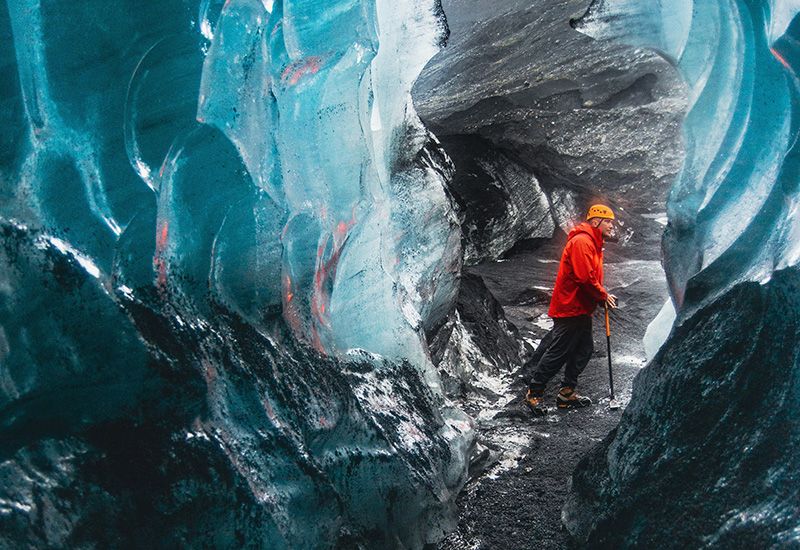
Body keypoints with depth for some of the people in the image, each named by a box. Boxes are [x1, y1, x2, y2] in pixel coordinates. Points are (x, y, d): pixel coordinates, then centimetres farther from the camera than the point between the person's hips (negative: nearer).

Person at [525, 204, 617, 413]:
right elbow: (584, 277, -23)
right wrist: (603, 296, -11)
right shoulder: (581, 241, -15)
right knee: (558, 352, -7)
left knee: (584, 349, 11)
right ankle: (534, 392, 3)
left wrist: (603, 296, 4)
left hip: (581, 309, 11)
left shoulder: (594, 244, 18)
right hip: (569, 308, -11)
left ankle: (567, 393, 19)